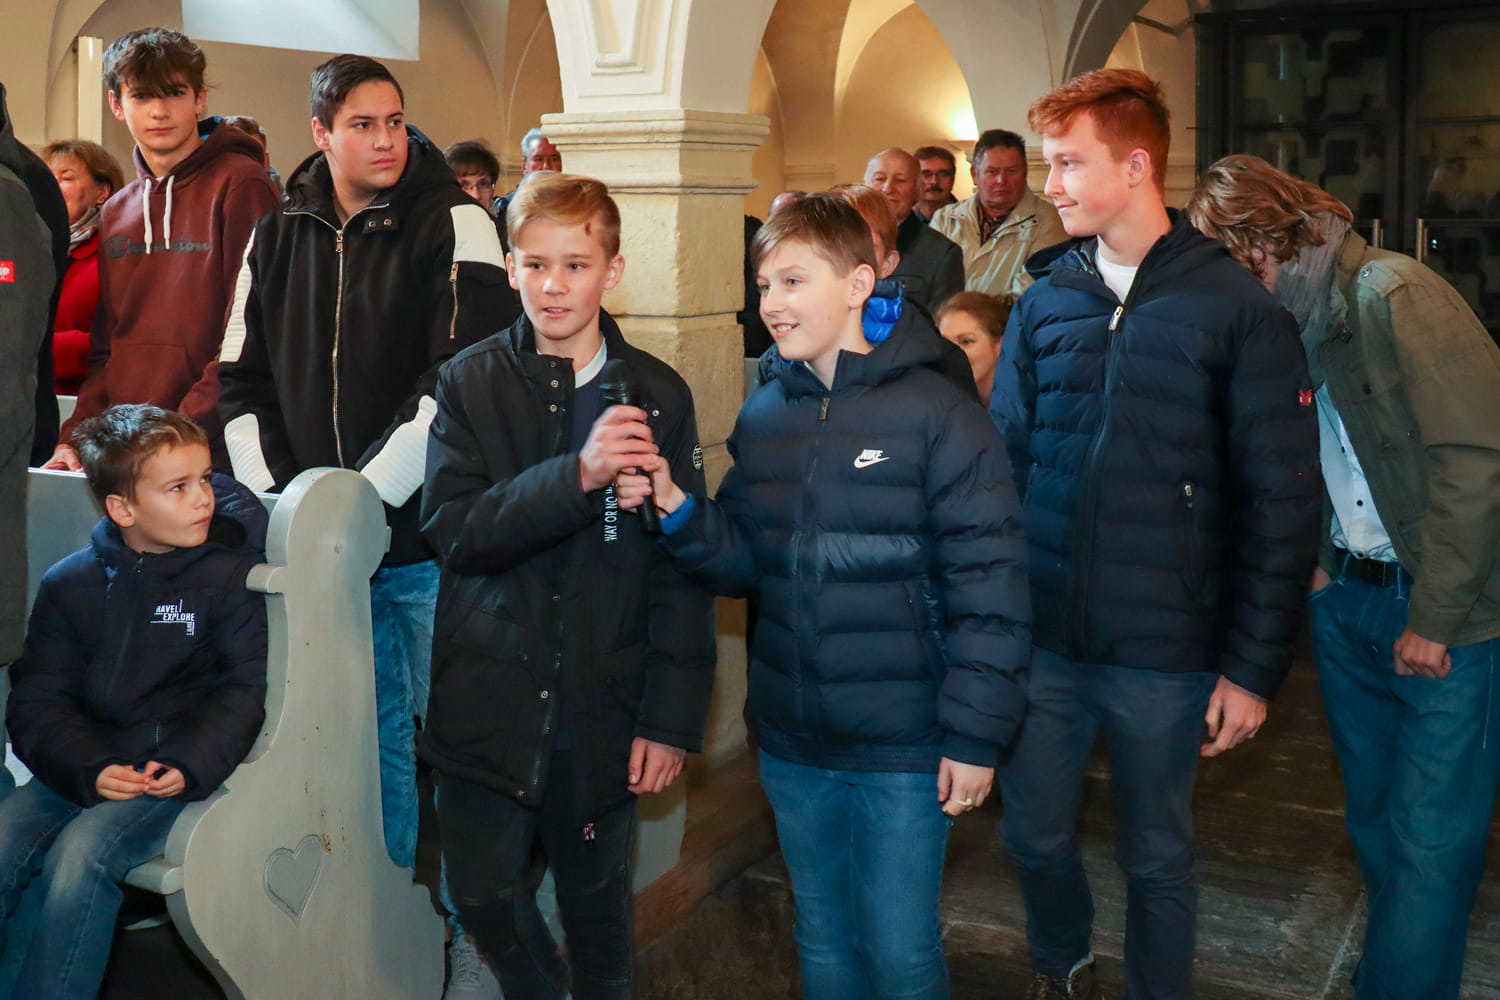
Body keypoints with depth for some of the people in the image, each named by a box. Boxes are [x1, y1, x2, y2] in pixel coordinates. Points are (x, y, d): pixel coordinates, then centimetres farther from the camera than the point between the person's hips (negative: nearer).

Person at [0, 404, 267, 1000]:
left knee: (80, 855, -26)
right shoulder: (70, 584, 7)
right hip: (83, 765, 4)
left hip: (176, 771, -4)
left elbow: (246, 688, -4)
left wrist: (189, 764, -19)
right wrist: (87, 768, -14)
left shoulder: (229, 574, -1)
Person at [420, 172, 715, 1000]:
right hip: (487, 701, 0)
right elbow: (451, 528, -14)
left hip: (602, 707, 0)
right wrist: (578, 475, -28)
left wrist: (671, 718, -5)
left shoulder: (658, 395, 0)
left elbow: (681, 569, -1)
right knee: (483, 896, 6)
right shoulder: (470, 383, 0)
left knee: (597, 902, 12)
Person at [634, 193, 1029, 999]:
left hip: (903, 750, -5)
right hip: (791, 745, 5)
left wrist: (976, 735, -14)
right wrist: (680, 513, -11)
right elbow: (744, 564, 7)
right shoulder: (763, 416, 4)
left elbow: (988, 589, -13)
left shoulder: (938, 415, -13)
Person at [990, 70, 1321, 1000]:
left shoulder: (1238, 310, -8)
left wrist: (1254, 667, -9)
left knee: (1158, 857, 13)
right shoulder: (1046, 299, 3)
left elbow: (1282, 504, -7)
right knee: (1036, 836, 17)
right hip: (1040, 637, 4)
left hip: (1165, 653, -3)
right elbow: (1003, 458, 6)